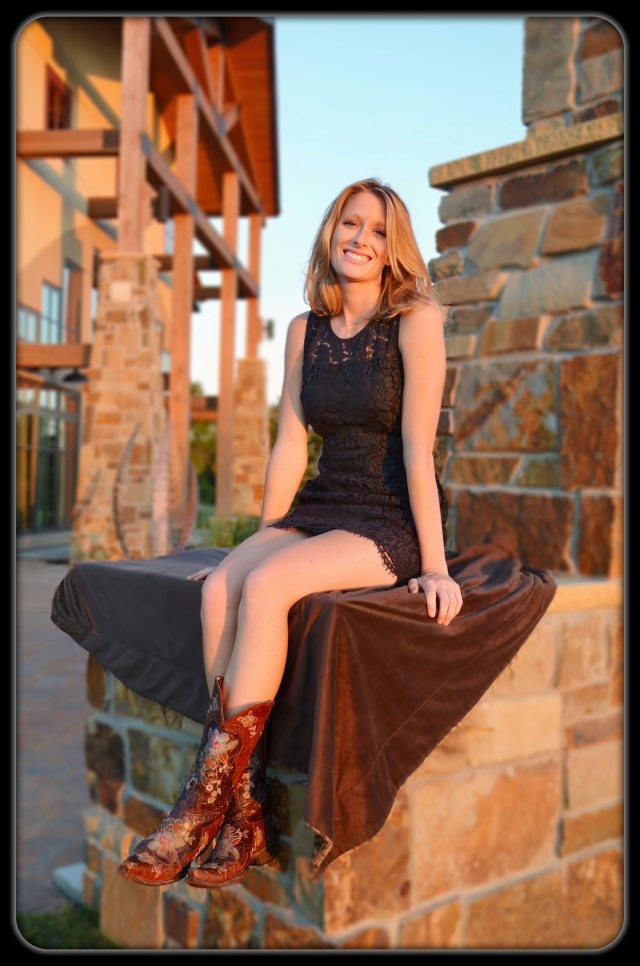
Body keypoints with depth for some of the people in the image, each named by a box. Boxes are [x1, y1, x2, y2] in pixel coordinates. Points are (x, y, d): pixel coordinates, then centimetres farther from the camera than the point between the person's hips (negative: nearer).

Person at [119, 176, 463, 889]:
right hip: (320, 510, 5)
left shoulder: (414, 320, -5)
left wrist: (434, 566, -17)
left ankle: (206, 797, -18)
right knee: (220, 586, -23)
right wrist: (261, 542, 9)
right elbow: (290, 444, 11)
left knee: (265, 585, -30)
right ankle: (247, 818, -20)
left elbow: (417, 444, -13)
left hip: (394, 524, -5)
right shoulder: (306, 330, 12)